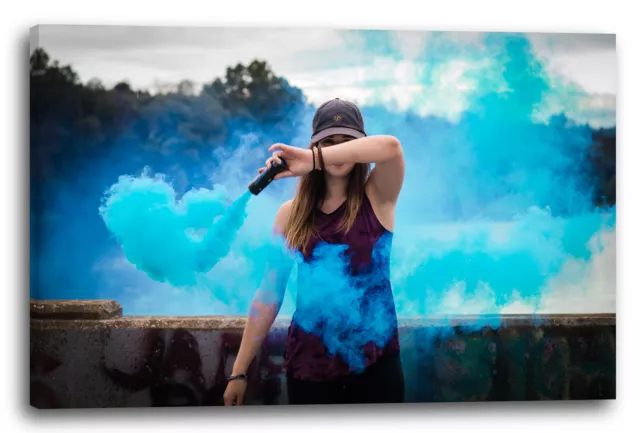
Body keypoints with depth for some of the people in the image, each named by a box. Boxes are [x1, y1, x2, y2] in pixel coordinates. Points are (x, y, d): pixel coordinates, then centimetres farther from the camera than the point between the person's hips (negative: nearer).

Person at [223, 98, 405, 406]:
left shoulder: (377, 198, -3)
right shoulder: (292, 213, 1)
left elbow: (390, 147, -24)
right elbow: (270, 293, 1)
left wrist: (313, 160, -31)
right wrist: (239, 370, 0)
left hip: (374, 360, -1)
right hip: (309, 364, 1)